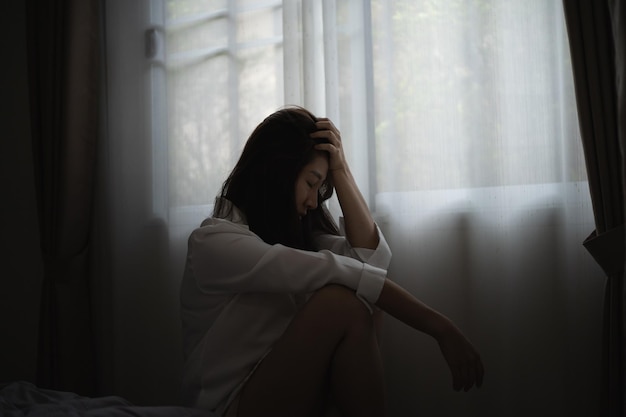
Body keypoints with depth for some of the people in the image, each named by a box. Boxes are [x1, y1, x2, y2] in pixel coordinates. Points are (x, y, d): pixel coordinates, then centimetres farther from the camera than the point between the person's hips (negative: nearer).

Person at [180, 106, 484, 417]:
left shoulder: (287, 229, 12)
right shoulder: (214, 243, -15)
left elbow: (373, 258, -2)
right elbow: (334, 271, -26)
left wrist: (340, 169, -3)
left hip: (295, 390, 8)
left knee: (373, 294, -9)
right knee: (342, 299, -27)